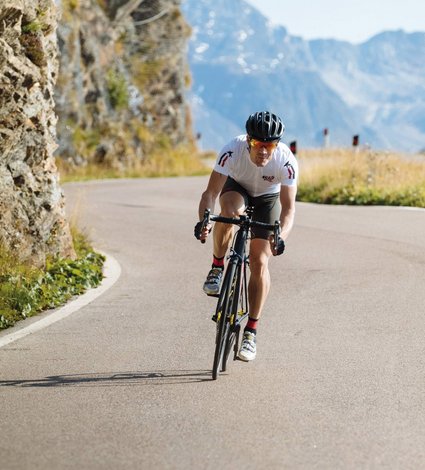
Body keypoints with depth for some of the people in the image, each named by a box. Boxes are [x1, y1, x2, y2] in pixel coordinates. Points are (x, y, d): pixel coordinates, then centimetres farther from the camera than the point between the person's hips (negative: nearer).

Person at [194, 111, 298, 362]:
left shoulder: (287, 162, -34)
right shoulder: (233, 151, -35)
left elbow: (288, 207, -31)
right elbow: (210, 192, -35)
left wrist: (281, 237, -50)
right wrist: (203, 221, -54)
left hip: (268, 198, 0)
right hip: (237, 187, 0)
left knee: (259, 262, -11)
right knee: (230, 210, -38)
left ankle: (251, 331, 0)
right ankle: (217, 267, -14)